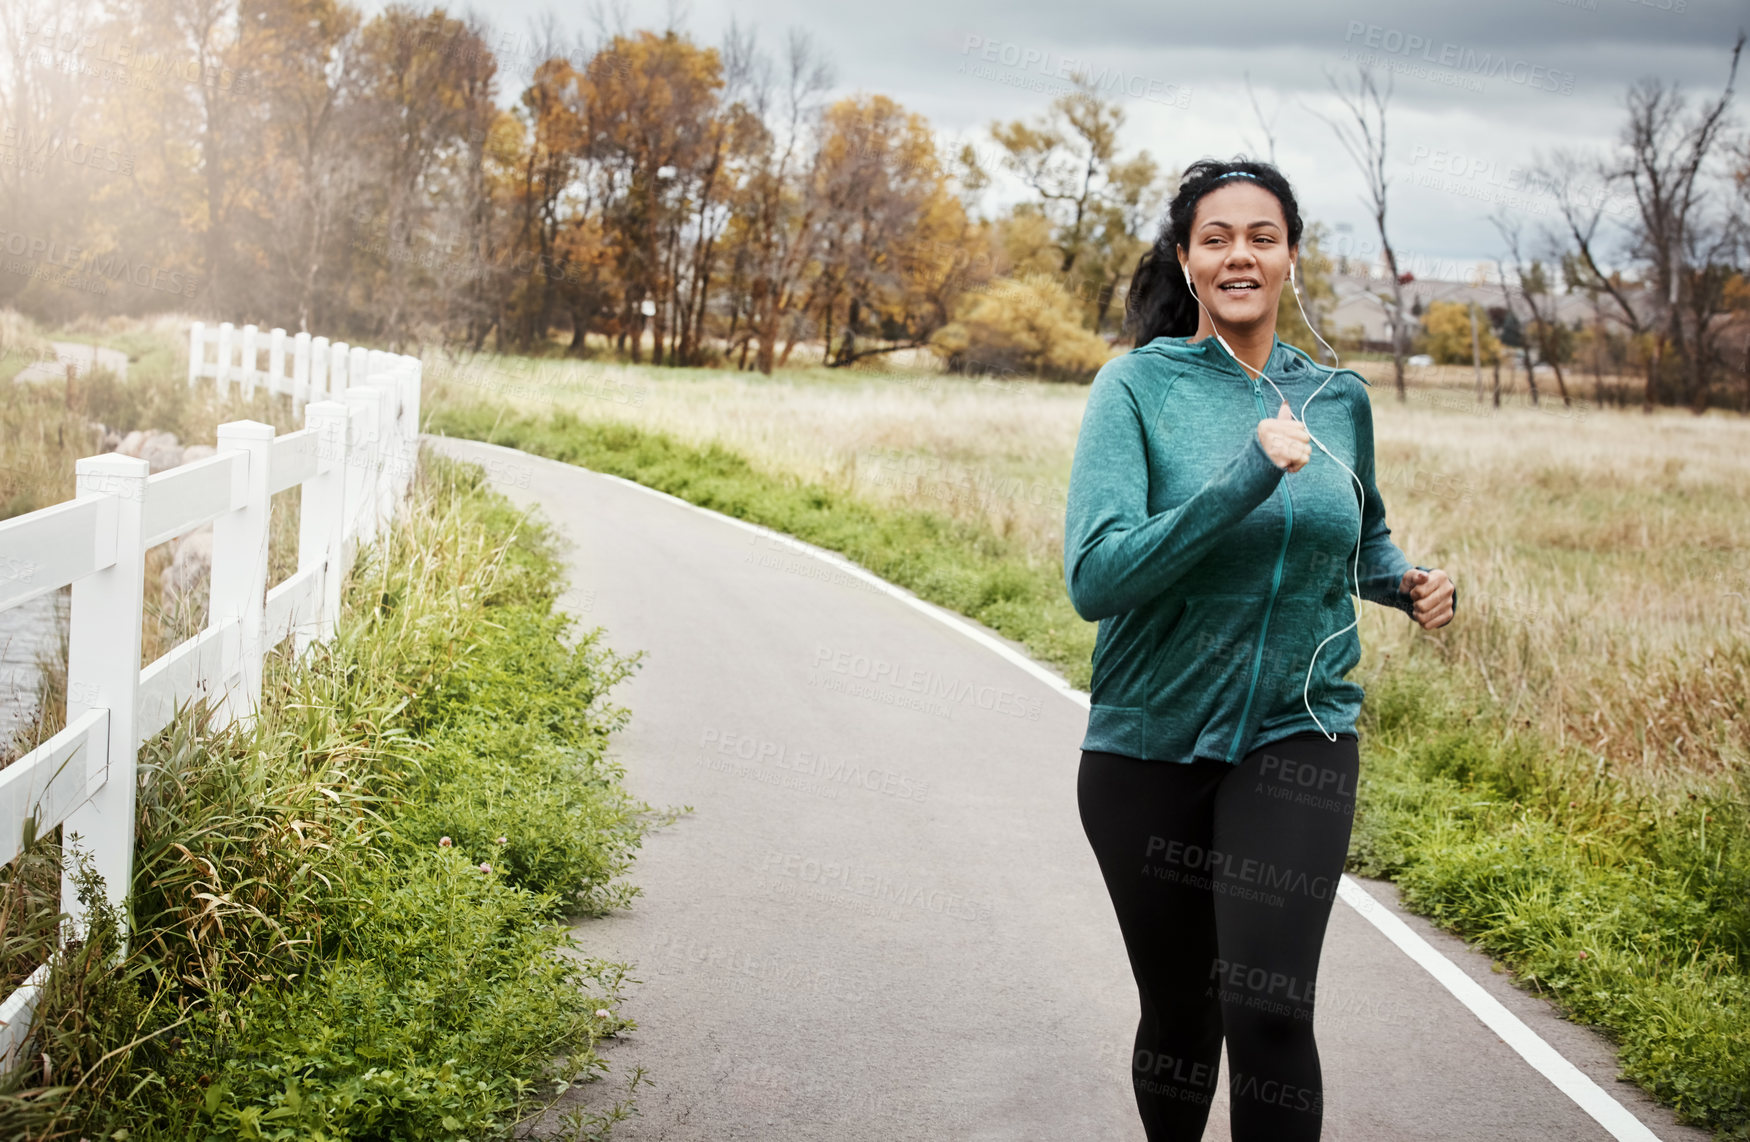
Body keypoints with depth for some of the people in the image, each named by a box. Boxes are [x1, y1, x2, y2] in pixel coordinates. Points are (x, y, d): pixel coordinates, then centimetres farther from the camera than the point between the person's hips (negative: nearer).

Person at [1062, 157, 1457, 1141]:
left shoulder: (1338, 398, 5)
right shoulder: (1140, 386, -6)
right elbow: (1096, 578, -19)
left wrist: (1412, 583, 4)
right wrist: (1246, 475, -25)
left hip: (1297, 738, 1)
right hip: (1150, 750, -1)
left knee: (1268, 1005, -17)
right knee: (1179, 1012, 12)